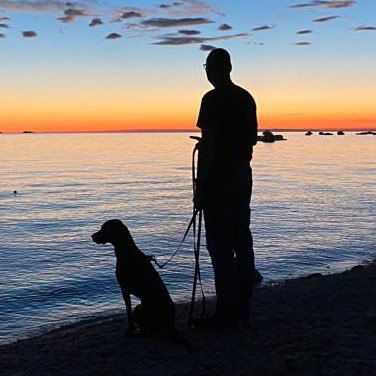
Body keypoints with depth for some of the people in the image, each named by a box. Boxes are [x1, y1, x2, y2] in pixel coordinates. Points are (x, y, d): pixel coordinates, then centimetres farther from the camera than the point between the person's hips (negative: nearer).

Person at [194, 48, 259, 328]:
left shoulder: (213, 99, -12)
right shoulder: (246, 98, 12)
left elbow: (207, 145, -17)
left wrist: (200, 186, -15)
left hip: (219, 176, -8)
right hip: (243, 174, 8)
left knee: (220, 243, -4)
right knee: (241, 239, 11)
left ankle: (227, 312, -2)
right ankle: (243, 307, 19)